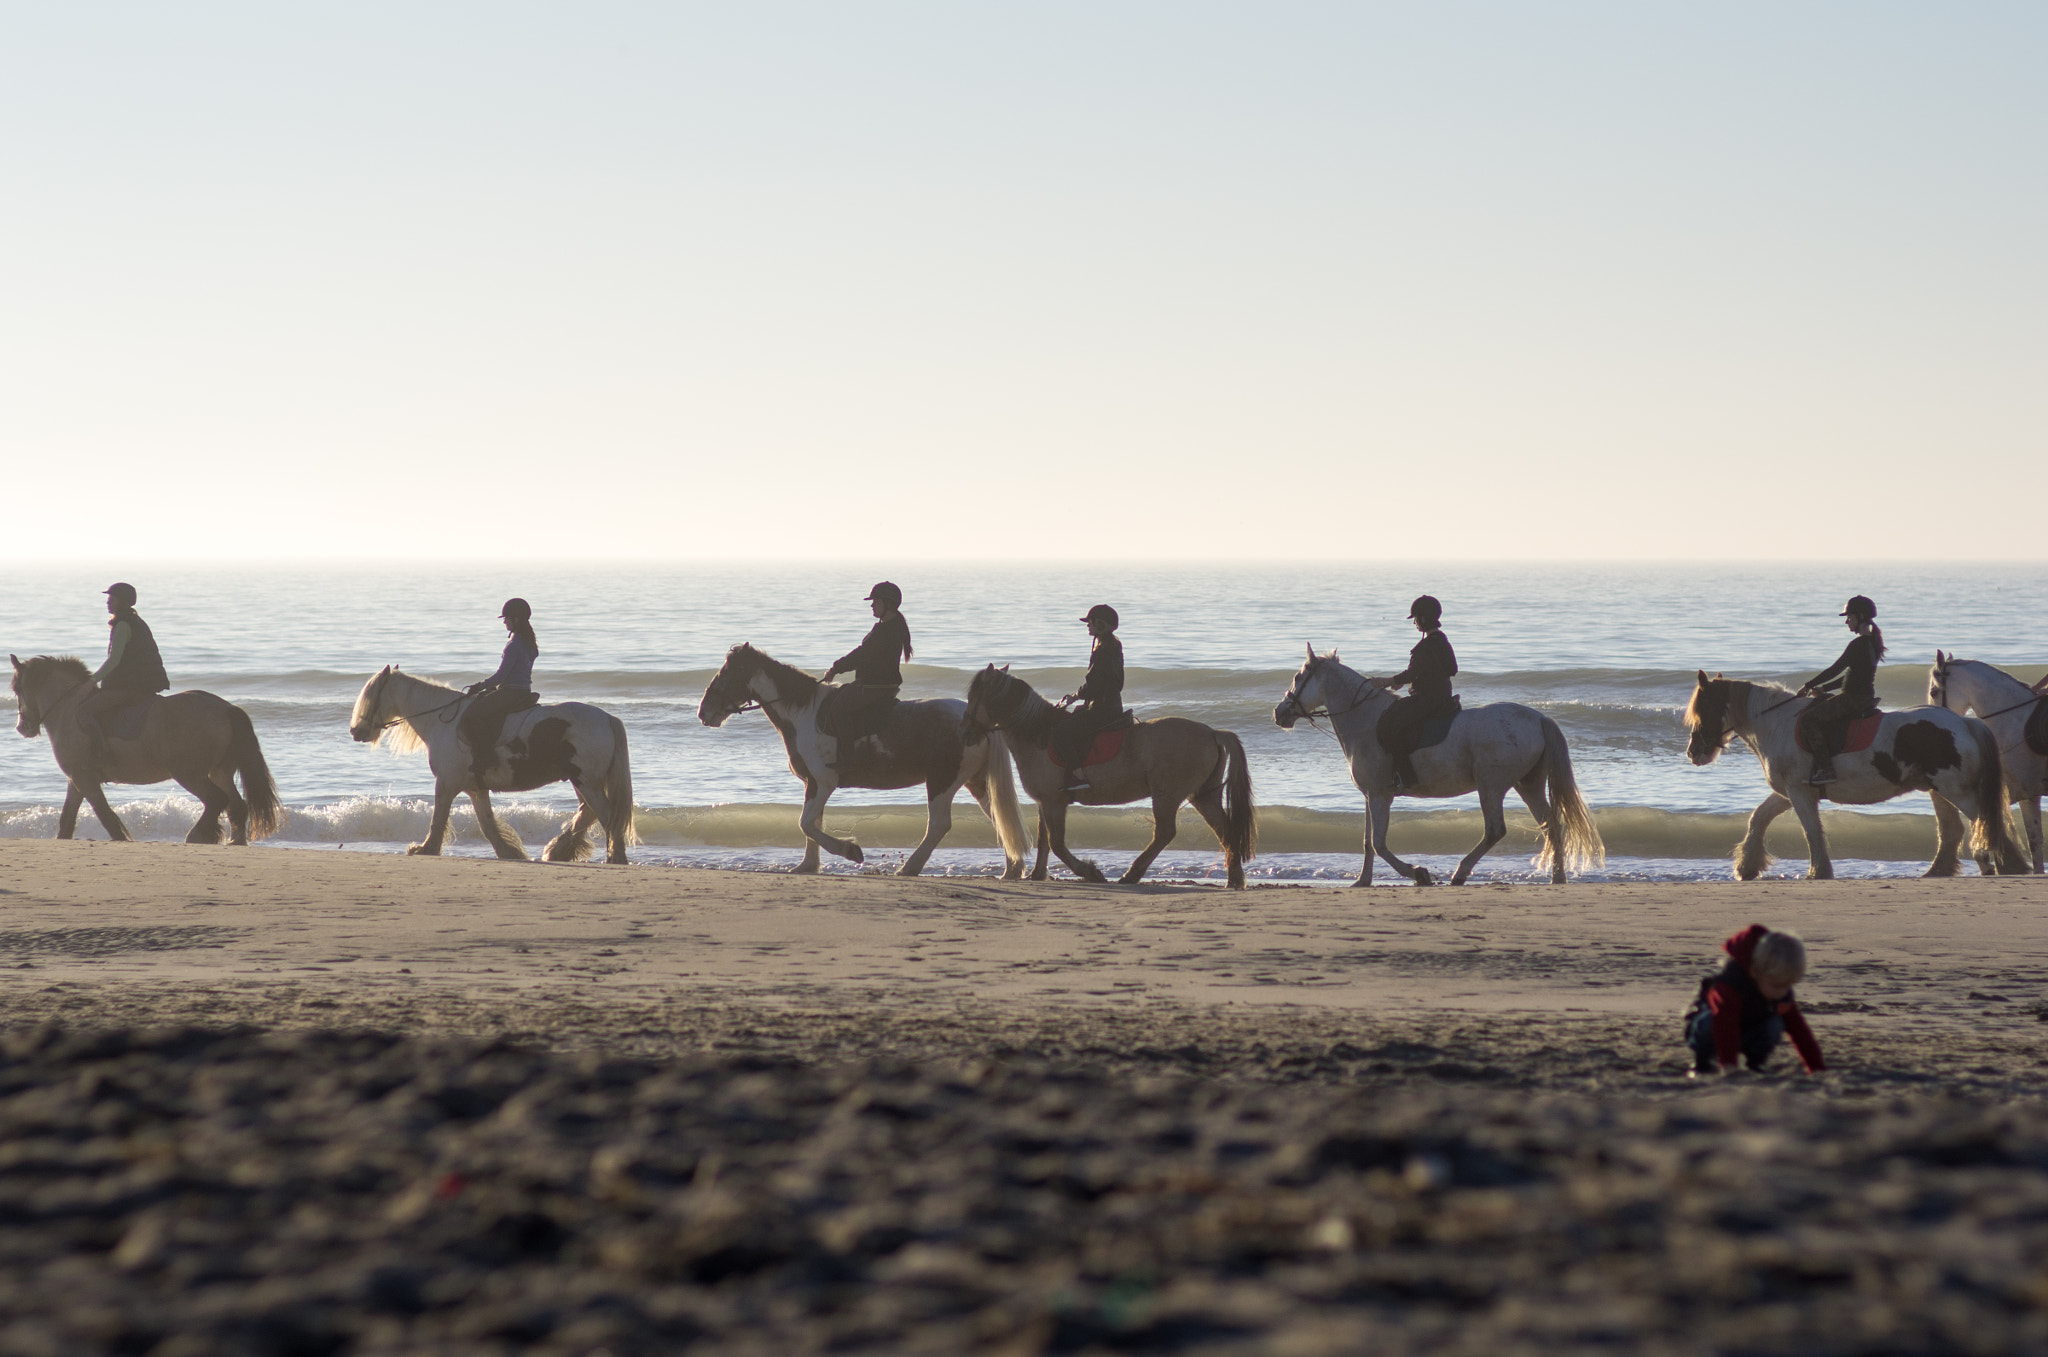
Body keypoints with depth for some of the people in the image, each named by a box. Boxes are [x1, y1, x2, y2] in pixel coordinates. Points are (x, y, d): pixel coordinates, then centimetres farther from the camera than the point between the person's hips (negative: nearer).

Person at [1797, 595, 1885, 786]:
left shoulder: (1858, 644, -16)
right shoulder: (1873, 643, 15)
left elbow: (1835, 670, -15)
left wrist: (1809, 685, -5)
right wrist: (1824, 688, 18)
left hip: (1853, 698, -10)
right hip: (1867, 697, 10)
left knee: (1812, 717, -14)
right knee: (1820, 701, 24)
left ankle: (1825, 768, -20)